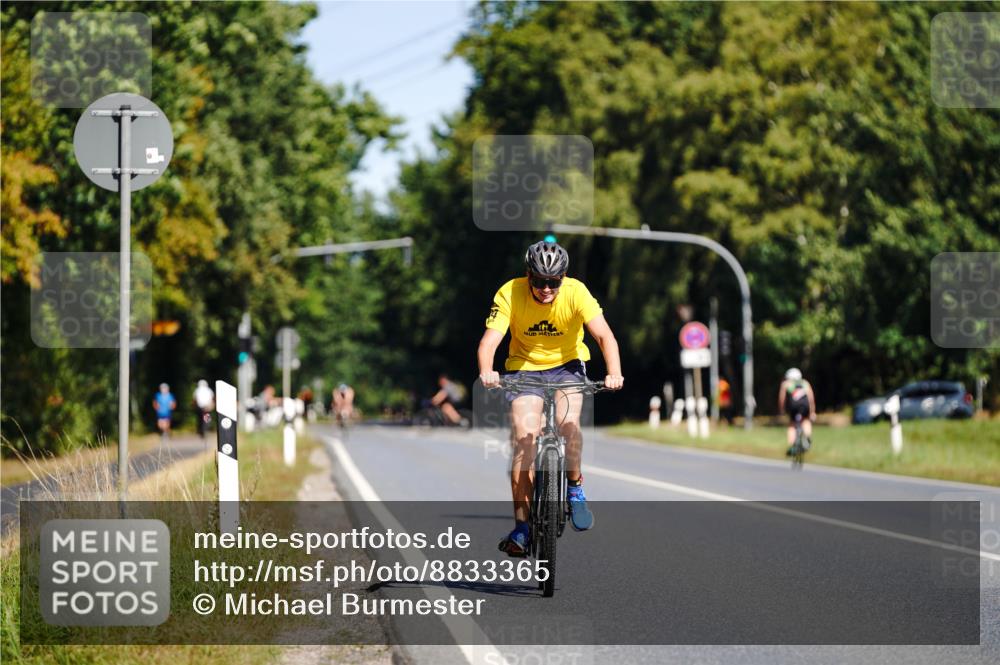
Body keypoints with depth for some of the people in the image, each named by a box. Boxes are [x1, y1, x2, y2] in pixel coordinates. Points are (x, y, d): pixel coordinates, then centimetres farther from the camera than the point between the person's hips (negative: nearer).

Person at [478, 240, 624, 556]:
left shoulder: (576, 292, -23)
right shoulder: (510, 294, -23)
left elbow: (604, 335, -30)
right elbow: (489, 340, -32)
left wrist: (614, 374, -48)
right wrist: (486, 372, -53)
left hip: (567, 363, 0)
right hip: (525, 367, 0)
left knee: (568, 423, -27)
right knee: (525, 438, -16)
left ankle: (575, 488, 0)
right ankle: (521, 527, -9)